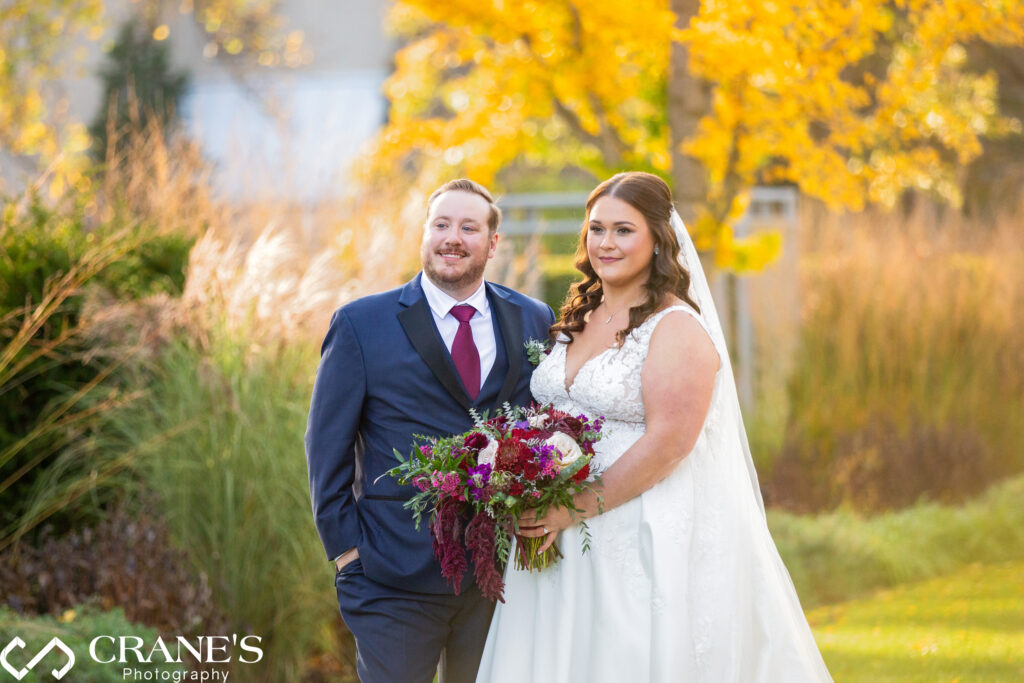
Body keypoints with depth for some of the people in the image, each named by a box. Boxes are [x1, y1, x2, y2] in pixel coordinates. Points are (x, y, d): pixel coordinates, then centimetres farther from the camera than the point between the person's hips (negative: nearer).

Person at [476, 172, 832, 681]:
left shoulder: (677, 329, -11)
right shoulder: (577, 318, 13)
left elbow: (668, 442, -19)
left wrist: (576, 510, -20)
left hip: (647, 541, -7)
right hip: (564, 543, 7)